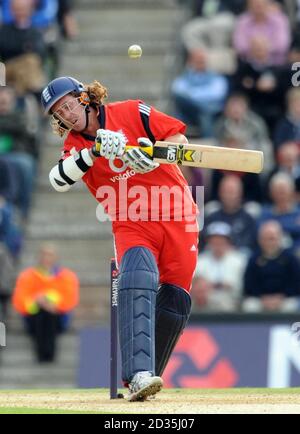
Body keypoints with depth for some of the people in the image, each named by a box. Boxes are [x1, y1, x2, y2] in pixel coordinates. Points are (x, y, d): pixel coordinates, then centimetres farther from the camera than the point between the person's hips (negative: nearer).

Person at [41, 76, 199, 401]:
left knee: (175, 299, -2)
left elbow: (179, 137, 0)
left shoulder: (131, 113, 0)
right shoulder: (76, 147, 3)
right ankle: (138, 375, -39)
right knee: (137, 283, -26)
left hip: (177, 218, 1)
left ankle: (144, 377, 11)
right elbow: (58, 179, -18)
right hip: (132, 226, -1)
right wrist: (96, 150, -28)